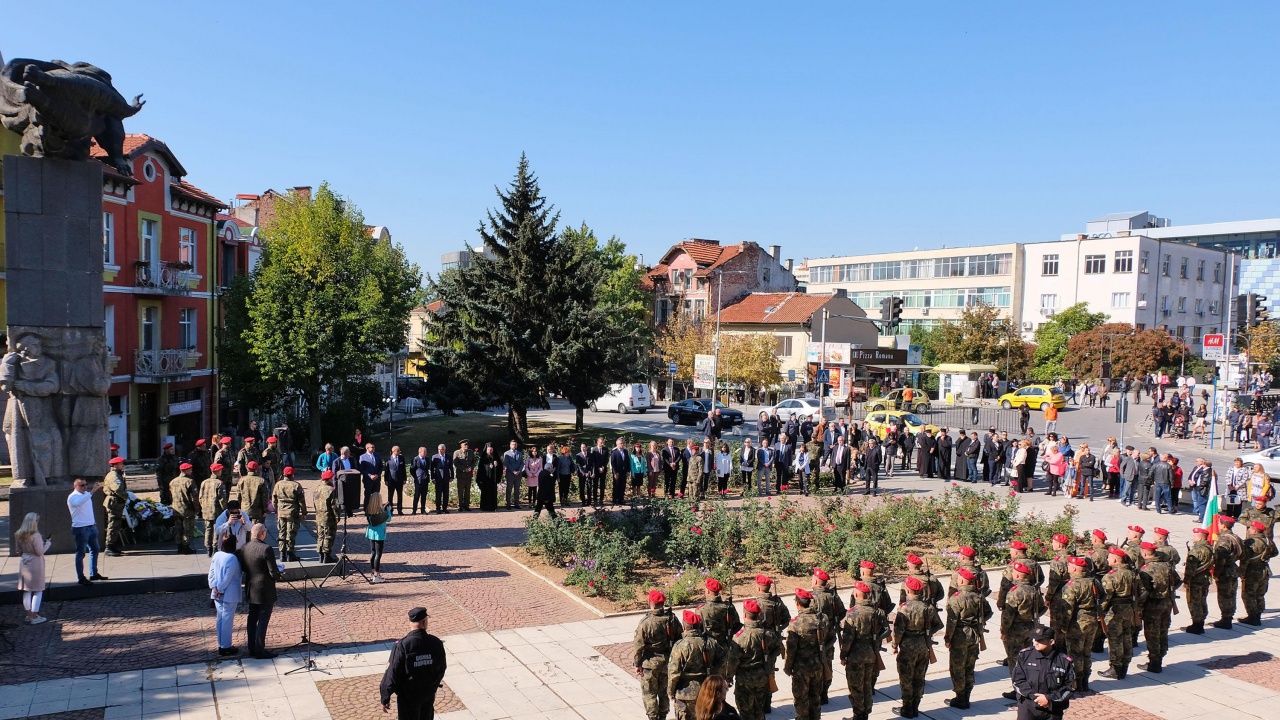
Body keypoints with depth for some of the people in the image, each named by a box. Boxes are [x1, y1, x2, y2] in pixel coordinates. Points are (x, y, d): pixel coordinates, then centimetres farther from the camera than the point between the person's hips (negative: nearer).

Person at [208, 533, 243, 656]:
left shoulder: (216, 555, 3)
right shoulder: (232, 558, -19)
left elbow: (211, 573, 3)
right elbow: (227, 578, -20)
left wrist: (214, 587, -2)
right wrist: (220, 590, -11)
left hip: (217, 594, 7)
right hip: (229, 594, -7)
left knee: (220, 619, 15)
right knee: (227, 620, 1)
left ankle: (221, 645, 23)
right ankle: (226, 647, 8)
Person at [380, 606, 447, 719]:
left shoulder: (402, 645, -22)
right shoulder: (436, 643, -10)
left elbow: (392, 673, -19)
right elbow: (442, 669, 3)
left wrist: (385, 698, -8)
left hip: (408, 696, -3)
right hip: (429, 693, 3)